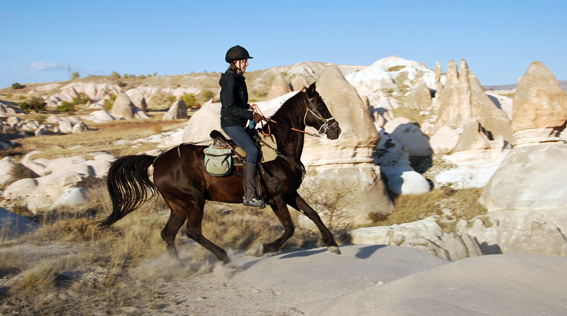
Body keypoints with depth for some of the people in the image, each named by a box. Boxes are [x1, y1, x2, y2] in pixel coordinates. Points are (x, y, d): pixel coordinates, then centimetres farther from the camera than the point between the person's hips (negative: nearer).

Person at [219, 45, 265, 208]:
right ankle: (249, 195, -18)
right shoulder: (230, 80, -16)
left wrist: (249, 107, 8)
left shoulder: (238, 79, 14)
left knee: (255, 150, 9)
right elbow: (230, 107, -22)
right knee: (252, 151, -20)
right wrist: (251, 116, -19)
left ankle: (254, 191, 14)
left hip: (238, 124, 10)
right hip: (231, 123, -10)